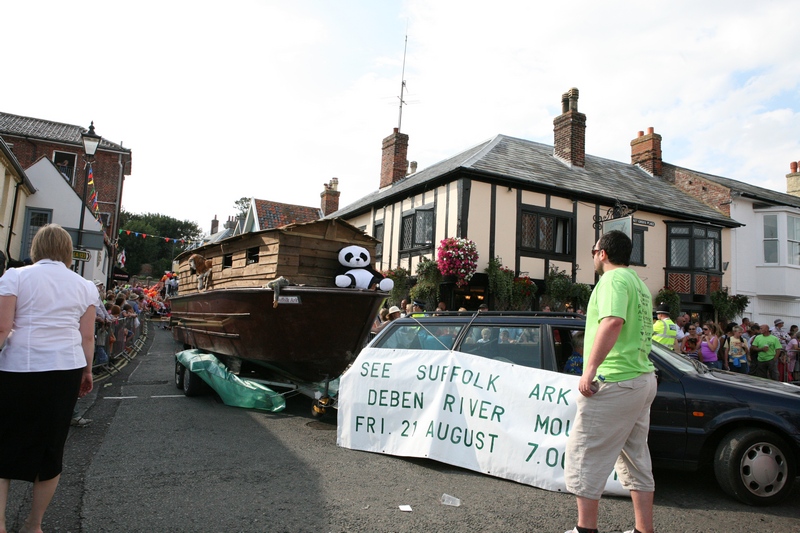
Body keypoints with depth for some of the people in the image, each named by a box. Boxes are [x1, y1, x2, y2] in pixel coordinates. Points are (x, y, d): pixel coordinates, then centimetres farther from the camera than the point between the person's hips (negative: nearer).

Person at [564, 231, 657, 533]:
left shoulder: (614, 278, -12)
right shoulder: (638, 282, 19)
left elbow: (613, 321, -29)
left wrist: (590, 369, -29)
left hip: (614, 382, -10)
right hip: (643, 379, 10)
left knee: (583, 457, 0)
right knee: (636, 459, 17)